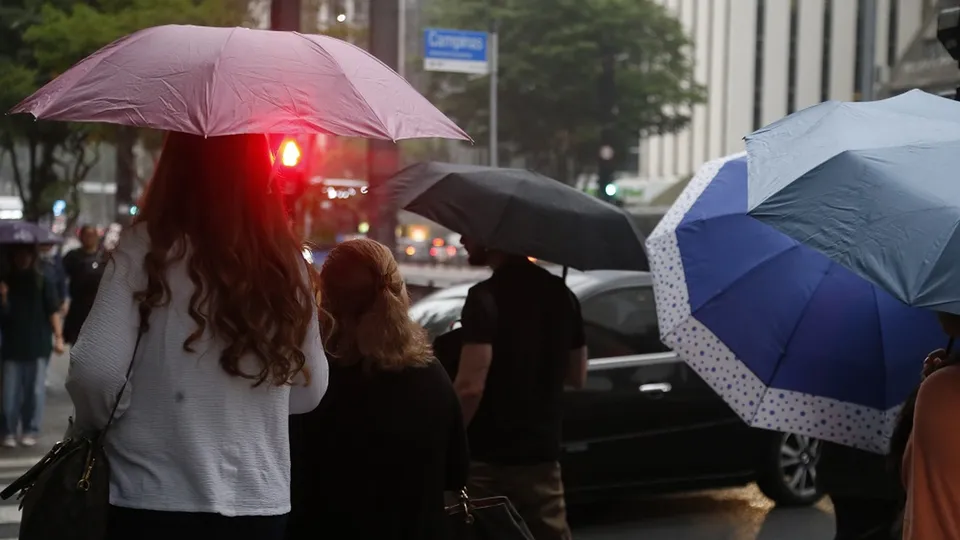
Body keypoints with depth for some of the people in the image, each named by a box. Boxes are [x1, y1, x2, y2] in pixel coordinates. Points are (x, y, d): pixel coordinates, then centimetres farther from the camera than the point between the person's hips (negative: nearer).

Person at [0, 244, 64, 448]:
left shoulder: (44, 276, -3)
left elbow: (53, 309, -3)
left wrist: (58, 337, -9)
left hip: (38, 343, -2)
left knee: (35, 389, 5)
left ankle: (30, 431, 14)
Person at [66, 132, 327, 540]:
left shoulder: (147, 247, -9)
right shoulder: (285, 261, 2)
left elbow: (95, 370, -17)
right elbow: (310, 390, 10)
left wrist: (95, 424, 4)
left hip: (155, 499, -3)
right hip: (262, 501, 3)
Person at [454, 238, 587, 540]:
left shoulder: (485, 298, -15)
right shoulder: (560, 293, 6)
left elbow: (470, 386, -23)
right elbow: (577, 377, 15)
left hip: (487, 461, -6)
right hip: (541, 456, 6)